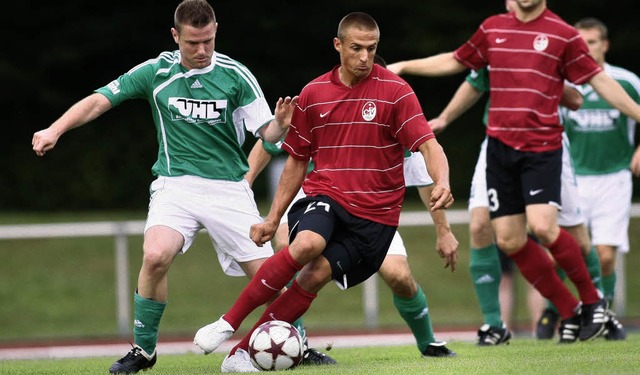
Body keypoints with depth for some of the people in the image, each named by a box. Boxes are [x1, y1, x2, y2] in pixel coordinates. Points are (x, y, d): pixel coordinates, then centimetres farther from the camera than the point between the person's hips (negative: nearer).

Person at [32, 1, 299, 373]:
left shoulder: (236, 75, -3)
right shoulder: (155, 73, -1)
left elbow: (266, 132, -1)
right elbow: (98, 101, -3)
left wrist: (280, 124, -24)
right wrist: (55, 130, -16)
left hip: (229, 188, 0)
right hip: (176, 185, 0)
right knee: (156, 255, -25)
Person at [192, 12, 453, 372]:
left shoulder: (395, 92, -5)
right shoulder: (313, 94, 6)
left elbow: (429, 146, -12)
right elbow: (297, 161, 16)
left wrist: (442, 183, -33)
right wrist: (273, 218, 15)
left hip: (375, 214, -1)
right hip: (325, 196, 1)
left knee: (315, 275, -17)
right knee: (307, 244, -31)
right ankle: (228, 324, -23)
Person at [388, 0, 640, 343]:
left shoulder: (563, 35, -2)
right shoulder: (493, 28, 10)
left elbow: (600, 81, 2)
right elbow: (455, 62, 24)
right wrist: (403, 67, 23)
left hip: (542, 146, -5)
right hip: (500, 146, 5)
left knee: (542, 226, -22)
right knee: (509, 239, -1)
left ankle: (591, 301, 1)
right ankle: (569, 312, 13)